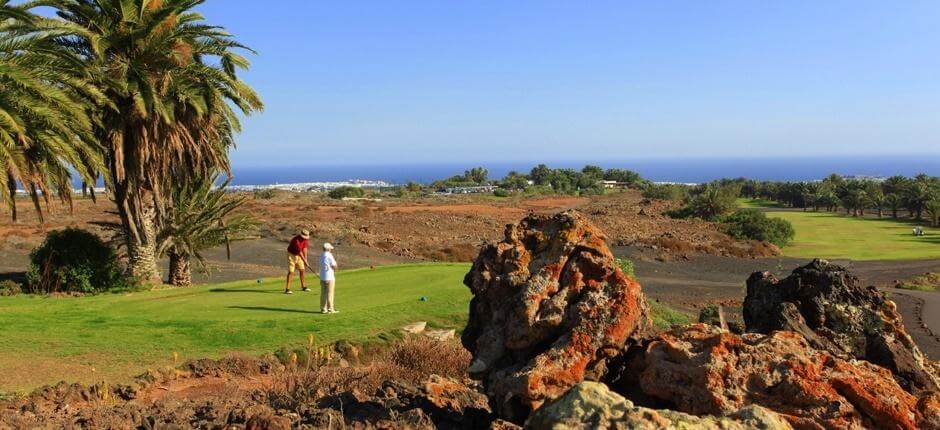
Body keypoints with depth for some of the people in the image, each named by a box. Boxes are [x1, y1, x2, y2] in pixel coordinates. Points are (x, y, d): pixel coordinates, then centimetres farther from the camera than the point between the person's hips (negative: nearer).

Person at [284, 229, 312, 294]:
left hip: (299, 255, 7)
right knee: (291, 272, -12)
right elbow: (299, 252, -30)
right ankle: (287, 289, -12)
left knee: (302, 270, 7)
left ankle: (303, 286, 19)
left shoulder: (305, 239, -9)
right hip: (292, 255, -7)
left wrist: (305, 259, -13)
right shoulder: (296, 240, -32)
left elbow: (304, 248, -7)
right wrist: (305, 262, -28)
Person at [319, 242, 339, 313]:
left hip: (322, 277, 7)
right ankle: (330, 309, 1)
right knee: (329, 293, -2)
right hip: (330, 277, -7)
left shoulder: (321, 256, 8)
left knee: (323, 293, 10)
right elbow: (334, 266, -13)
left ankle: (323, 308, 13)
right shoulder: (329, 256, -13)